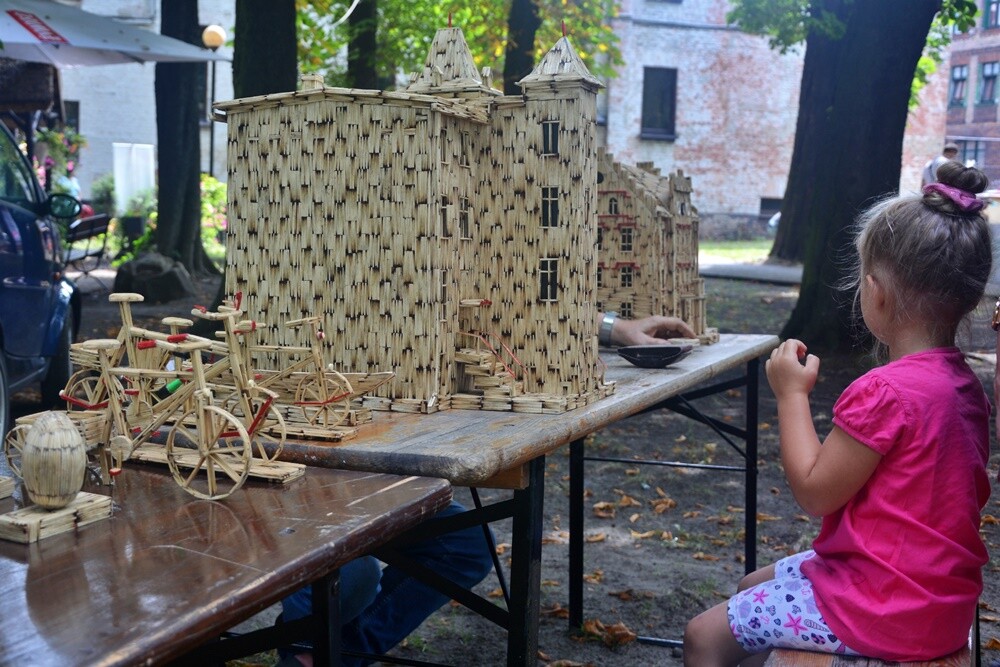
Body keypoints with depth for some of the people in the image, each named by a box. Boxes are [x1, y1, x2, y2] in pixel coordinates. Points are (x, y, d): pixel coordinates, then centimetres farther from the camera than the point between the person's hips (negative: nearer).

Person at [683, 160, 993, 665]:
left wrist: (792, 394, -11)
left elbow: (813, 493, -18)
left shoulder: (885, 392, -27)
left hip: (884, 613, -10)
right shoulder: (964, 382, 2)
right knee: (753, 587, 26)